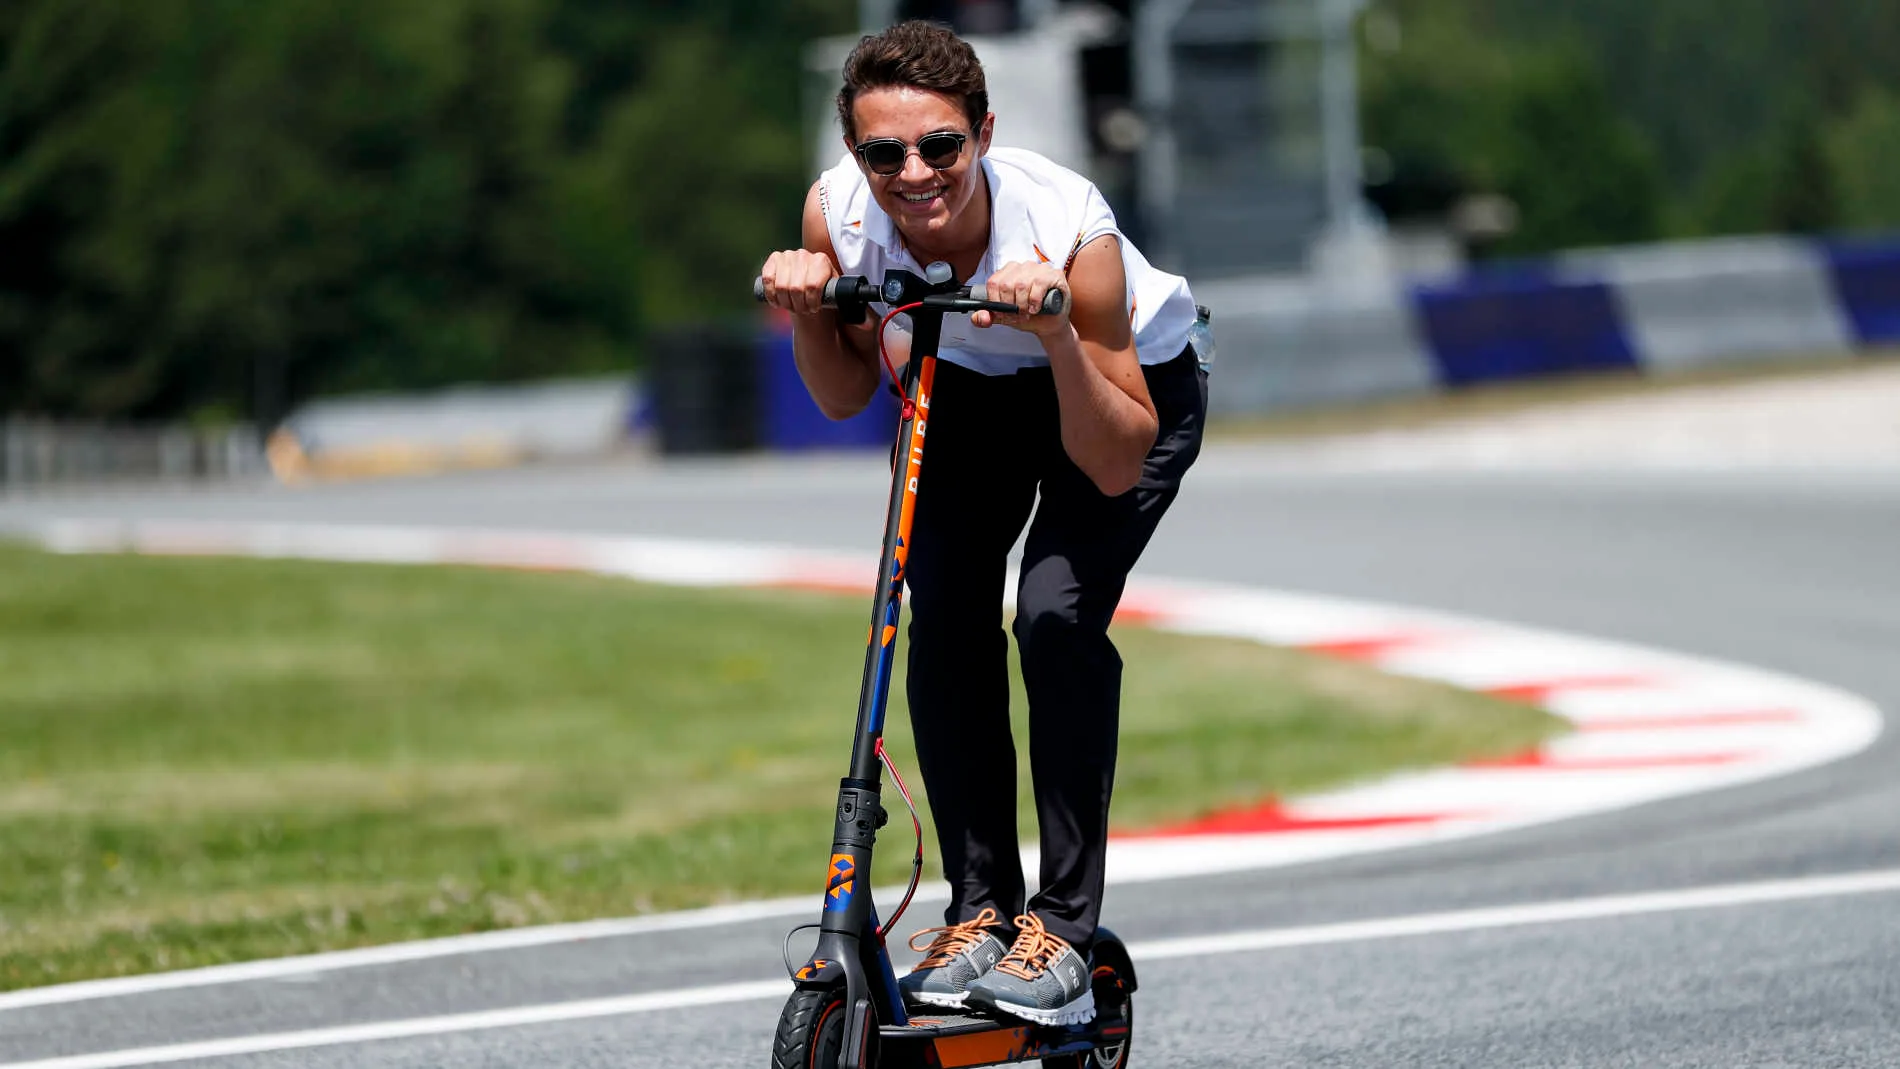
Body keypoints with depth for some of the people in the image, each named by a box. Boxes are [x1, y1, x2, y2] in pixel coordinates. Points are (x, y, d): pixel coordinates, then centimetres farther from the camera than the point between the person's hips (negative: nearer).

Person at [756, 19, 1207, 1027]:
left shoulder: (1070, 232, -38)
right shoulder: (838, 211, -26)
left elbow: (1116, 465, -33)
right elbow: (846, 395, -6)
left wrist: (1057, 333, -47)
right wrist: (805, 311, -26)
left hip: (1131, 381, -4)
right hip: (968, 385, 4)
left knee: (1057, 614, -23)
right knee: (942, 612, -15)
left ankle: (1066, 926, -14)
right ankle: (979, 906, -1)